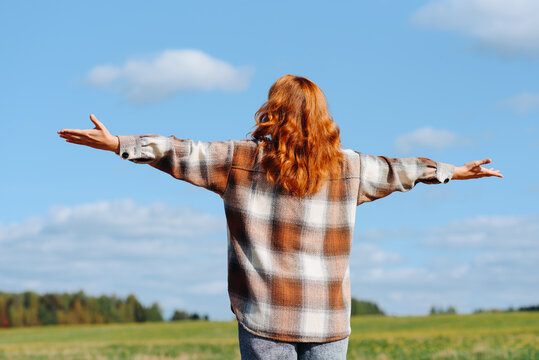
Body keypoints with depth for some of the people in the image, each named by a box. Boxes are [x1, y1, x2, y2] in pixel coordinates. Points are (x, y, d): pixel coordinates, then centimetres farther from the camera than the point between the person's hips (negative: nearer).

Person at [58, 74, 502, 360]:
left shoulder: (242, 161, -1)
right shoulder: (348, 168, 6)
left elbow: (181, 153, 2)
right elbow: (399, 170, 19)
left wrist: (118, 143, 11)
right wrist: (455, 171, 35)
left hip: (265, 320, -1)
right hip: (328, 323, 2)